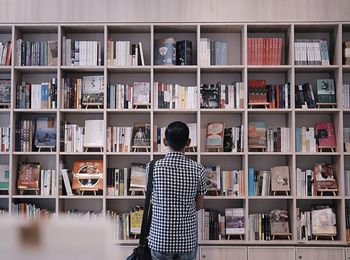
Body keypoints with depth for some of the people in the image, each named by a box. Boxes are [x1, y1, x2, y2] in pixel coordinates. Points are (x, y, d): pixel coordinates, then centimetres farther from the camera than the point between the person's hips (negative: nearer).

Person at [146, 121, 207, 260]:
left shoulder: (153, 167, -12)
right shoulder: (198, 169, -10)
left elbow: (152, 200, 3)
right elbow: (199, 205, 1)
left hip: (160, 239, 0)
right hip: (187, 240, 1)